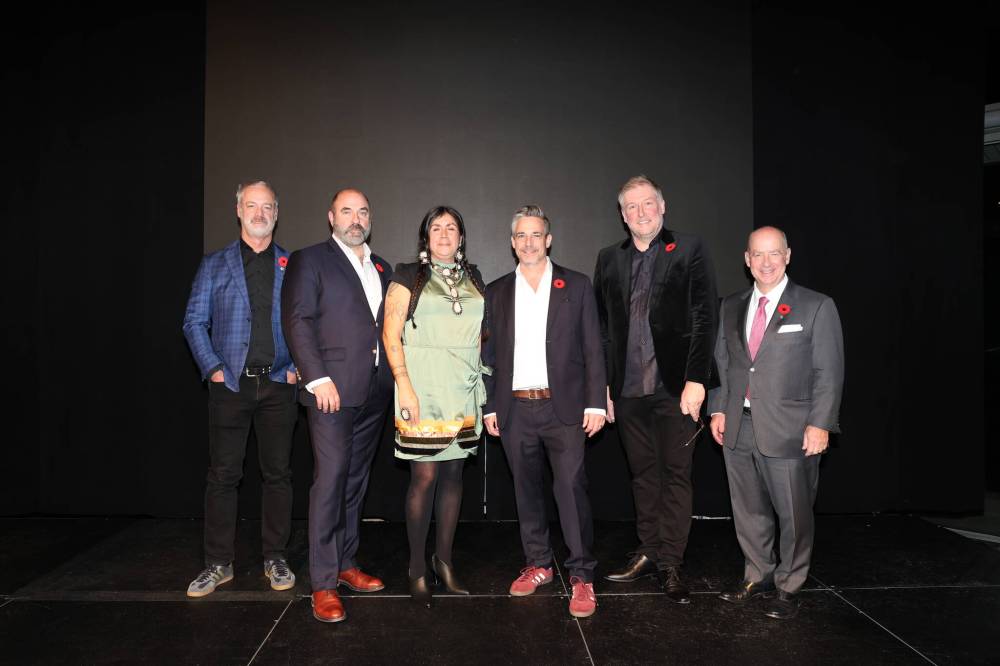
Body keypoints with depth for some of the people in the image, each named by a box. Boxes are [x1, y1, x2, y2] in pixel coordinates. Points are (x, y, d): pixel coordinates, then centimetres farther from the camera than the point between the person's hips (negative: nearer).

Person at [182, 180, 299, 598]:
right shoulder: (214, 266, 9)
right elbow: (194, 322, 5)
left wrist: (297, 368, -3)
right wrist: (213, 369, -5)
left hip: (278, 385, 0)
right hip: (230, 384, 0)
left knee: (278, 473, 6)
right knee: (222, 475, 3)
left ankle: (275, 559, 18)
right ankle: (218, 564, 15)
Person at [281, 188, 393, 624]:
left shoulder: (381, 268, 18)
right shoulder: (309, 261, 0)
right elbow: (298, 322, -8)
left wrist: (393, 377, 8)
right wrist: (318, 379, -16)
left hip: (374, 391, 6)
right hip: (333, 388, -6)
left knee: (356, 481, 12)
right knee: (330, 480, -7)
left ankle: (346, 564, 23)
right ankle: (323, 584, 1)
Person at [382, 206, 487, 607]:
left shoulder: (473, 280, 15)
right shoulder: (408, 277, 2)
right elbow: (391, 335, -3)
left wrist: (484, 385, 10)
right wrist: (404, 386, -13)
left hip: (463, 392, 4)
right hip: (423, 389, -4)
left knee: (454, 473, 8)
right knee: (425, 476, -5)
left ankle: (444, 559, 21)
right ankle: (417, 567, 10)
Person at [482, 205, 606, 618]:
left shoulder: (577, 286, 4)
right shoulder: (496, 292, 10)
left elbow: (592, 349, 2)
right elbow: (489, 355, 11)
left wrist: (595, 403, -5)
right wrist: (489, 407, 6)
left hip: (564, 406, -2)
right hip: (515, 409, 3)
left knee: (571, 488, -6)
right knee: (527, 490, 11)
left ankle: (581, 575, 5)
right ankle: (537, 564, 26)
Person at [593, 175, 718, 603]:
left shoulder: (689, 250, 0)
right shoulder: (609, 259, 11)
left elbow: (705, 318, -5)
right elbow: (601, 327, 11)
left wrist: (696, 380, -12)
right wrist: (603, 385, 6)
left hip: (675, 387, -3)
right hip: (629, 390, 4)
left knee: (676, 475, 4)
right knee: (643, 475, 13)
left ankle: (671, 564, 13)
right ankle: (649, 553, 26)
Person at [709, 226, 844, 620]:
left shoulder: (816, 307, -3)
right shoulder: (731, 307, 11)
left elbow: (829, 372, -6)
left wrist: (820, 423, -12)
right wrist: (719, 409, 7)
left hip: (788, 431, -4)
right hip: (738, 428, 5)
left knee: (793, 514, 5)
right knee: (748, 510, 16)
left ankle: (788, 587, 23)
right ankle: (758, 576, 34)